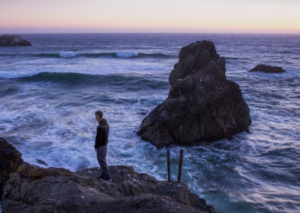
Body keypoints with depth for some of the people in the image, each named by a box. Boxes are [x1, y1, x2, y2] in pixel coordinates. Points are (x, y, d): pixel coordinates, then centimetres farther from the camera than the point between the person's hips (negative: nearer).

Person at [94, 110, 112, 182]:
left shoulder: (99, 127, -31)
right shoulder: (106, 124, 0)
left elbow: (98, 138, -25)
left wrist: (96, 147, -10)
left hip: (100, 146, -9)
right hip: (105, 145, 9)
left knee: (102, 162, 3)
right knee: (102, 159, 21)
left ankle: (108, 177, 10)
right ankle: (104, 174, 32)